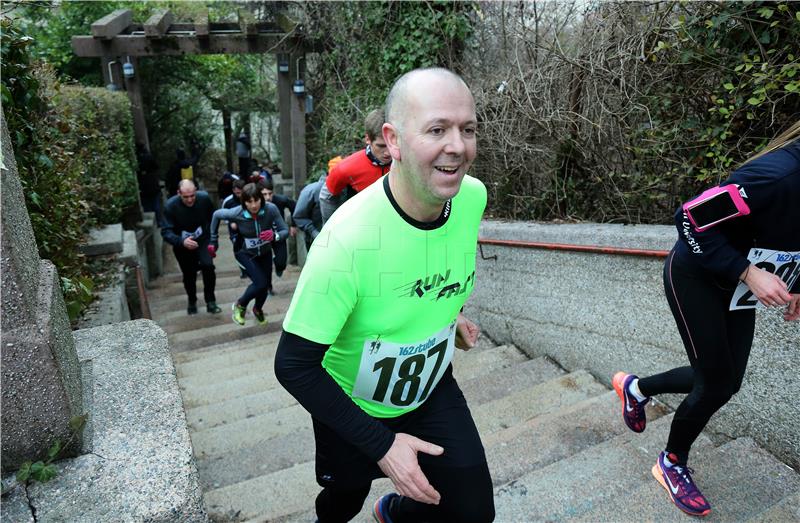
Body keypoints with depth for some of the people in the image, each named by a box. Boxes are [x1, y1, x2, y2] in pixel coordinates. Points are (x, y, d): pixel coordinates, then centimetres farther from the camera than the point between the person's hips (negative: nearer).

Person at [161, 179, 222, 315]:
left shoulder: (204, 198, -19)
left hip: (202, 240, 0)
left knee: (208, 266, -22)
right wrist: (182, 241, -44)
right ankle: (192, 302, 38)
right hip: (182, 244, 0)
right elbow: (166, 232, -26)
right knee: (189, 275, 11)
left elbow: (212, 217, 1)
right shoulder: (170, 206, -24)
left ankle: (210, 302, -8)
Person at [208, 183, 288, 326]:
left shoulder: (271, 209, -29)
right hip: (245, 253, -3)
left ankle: (258, 309, 44)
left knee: (265, 284, 11)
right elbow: (217, 214, -9)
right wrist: (213, 240, -3)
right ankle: (240, 305, 13)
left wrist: (274, 236, -44)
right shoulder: (236, 213, -29)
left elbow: (285, 230, -22)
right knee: (260, 283, -18)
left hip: (265, 252, 3)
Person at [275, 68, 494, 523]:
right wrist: (381, 444, -27)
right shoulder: (348, 239, -36)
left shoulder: (473, 197, -18)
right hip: (353, 409, -3)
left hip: (434, 391, 4)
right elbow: (294, 365, -28)